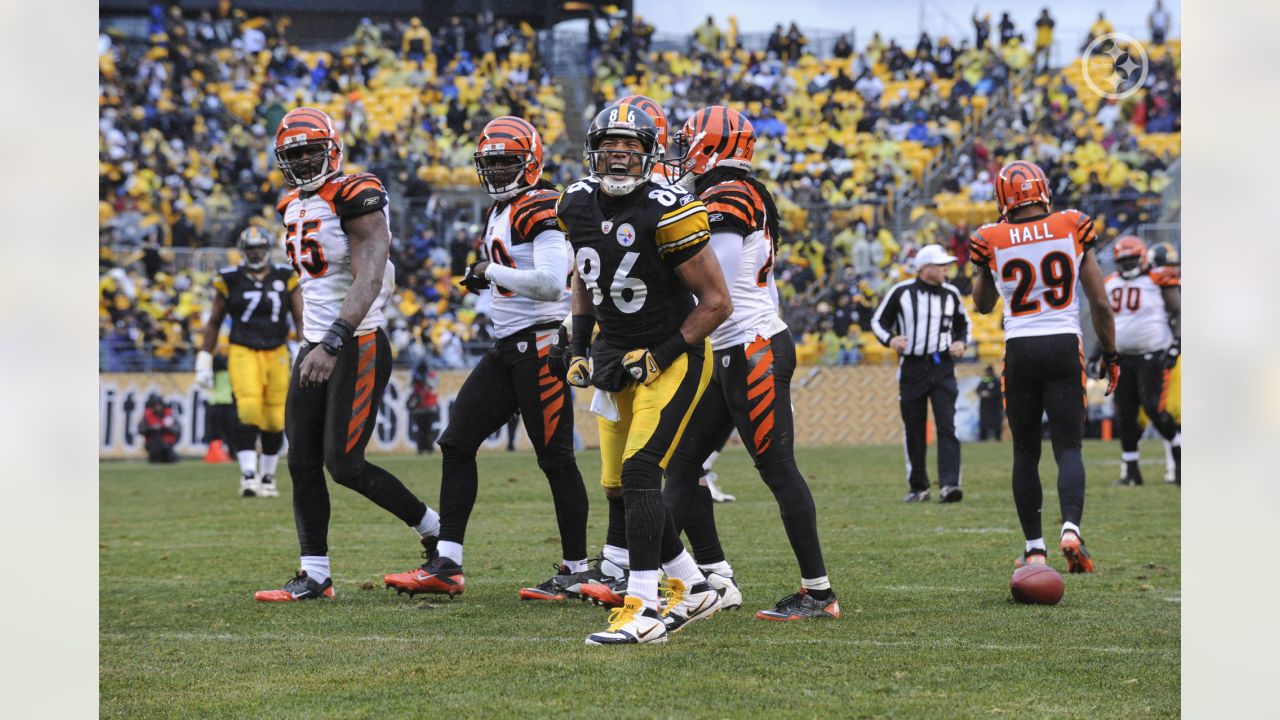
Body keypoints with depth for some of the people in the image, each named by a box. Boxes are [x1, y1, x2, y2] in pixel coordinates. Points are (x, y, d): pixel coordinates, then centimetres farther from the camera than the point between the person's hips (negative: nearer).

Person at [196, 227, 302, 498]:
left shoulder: (285, 278, 4)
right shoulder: (230, 280, 2)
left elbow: (300, 318, 4)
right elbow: (214, 323, 10)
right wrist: (204, 362, 8)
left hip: (276, 354, 2)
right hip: (243, 353, -2)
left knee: (275, 419, 4)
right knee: (248, 410, -21)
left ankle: (268, 477, 19)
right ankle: (248, 475, -21)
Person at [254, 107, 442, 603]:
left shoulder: (356, 199, -14)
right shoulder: (294, 208, 12)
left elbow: (368, 281, -23)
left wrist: (332, 344, -32)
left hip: (359, 347, -8)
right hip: (315, 349, 8)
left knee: (344, 465, -10)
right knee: (303, 463, 1)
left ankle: (435, 530, 9)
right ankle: (314, 575, 6)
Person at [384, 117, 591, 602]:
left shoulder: (540, 211, -13)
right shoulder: (501, 212, 17)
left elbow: (550, 283, -25)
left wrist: (492, 273, -18)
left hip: (540, 346, -10)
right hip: (507, 347, 10)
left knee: (556, 459, -3)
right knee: (457, 444, 5)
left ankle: (577, 570, 5)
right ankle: (447, 564, 6)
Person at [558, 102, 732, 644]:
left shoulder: (667, 215, -21)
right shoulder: (578, 205, 0)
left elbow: (717, 302, -15)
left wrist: (659, 357, -17)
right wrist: (580, 347, 9)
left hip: (673, 358, -7)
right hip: (617, 361, 7)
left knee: (639, 472, -20)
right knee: (620, 489, 8)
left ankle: (642, 611, -20)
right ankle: (692, 589, 24)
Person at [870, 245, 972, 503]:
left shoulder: (951, 294, 7)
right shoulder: (901, 292, -2)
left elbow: (964, 324, 21)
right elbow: (879, 321, 7)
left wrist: (962, 343, 0)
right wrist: (889, 339, -12)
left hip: (942, 367, 1)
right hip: (912, 367, -1)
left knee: (947, 426, -12)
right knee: (913, 430, 6)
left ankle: (949, 484, -18)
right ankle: (917, 487, 18)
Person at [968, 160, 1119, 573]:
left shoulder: (993, 243, -2)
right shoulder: (1072, 230, -2)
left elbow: (982, 305, 16)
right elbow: (1100, 302, 1)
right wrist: (1111, 356, 12)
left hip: (1020, 351, 0)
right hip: (1065, 348, 0)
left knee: (1025, 452, 12)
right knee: (1068, 448, 2)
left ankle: (1034, 548, 12)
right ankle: (1071, 528, -22)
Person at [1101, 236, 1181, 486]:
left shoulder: (1159, 281, -6)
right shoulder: (1111, 284, 11)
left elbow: (1179, 313, -4)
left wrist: (1176, 343, -15)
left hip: (1153, 356, -6)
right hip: (1123, 359, 6)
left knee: (1154, 408, -16)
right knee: (1125, 415, 3)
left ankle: (1180, 453, 6)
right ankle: (1130, 470, 12)